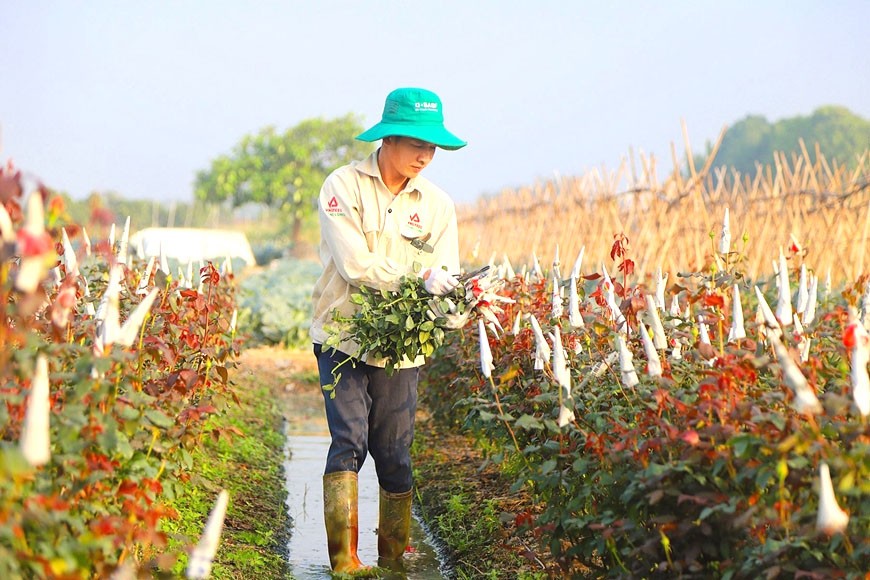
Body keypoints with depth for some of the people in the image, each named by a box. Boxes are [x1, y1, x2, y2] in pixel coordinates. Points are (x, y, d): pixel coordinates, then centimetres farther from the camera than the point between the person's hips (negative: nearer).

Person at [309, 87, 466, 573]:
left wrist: (446, 289, -22)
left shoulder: (437, 204, 7)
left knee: (396, 457, 3)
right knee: (350, 443, -14)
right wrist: (420, 278, -19)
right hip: (344, 338, -3)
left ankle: (394, 561, 14)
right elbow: (357, 266, -14)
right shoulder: (344, 186, -4)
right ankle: (344, 559, -14)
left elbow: (445, 278, 2)